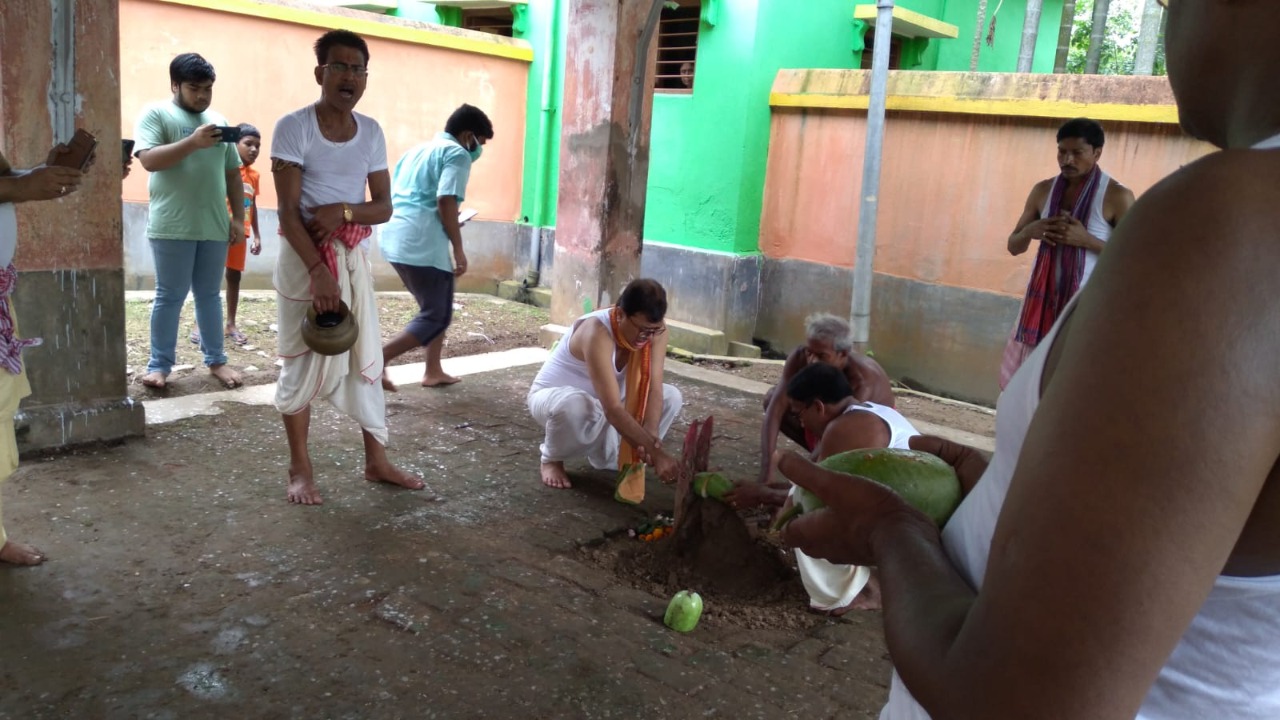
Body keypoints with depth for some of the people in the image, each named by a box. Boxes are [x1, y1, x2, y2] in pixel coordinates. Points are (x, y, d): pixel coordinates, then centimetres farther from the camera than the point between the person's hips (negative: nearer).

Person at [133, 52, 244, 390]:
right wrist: (193, 142, -24)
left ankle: (216, 360, 19)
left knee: (209, 294, 11)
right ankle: (159, 364, 11)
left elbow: (232, 173, 17)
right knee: (170, 296, 2)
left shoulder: (218, 120, 14)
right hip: (172, 226, -4)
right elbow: (149, 160, -14)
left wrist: (238, 217, 10)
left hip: (214, 226, 4)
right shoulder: (155, 114, 0)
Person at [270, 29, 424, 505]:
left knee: (366, 357, 8)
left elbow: (384, 207, 4)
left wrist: (345, 212, -16)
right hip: (304, 255, -5)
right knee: (301, 361, 2)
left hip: (353, 256, 5)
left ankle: (376, 461, 20)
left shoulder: (371, 132, 4)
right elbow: (287, 211, -14)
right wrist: (318, 270, -21)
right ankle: (300, 468, 15)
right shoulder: (293, 127, -10)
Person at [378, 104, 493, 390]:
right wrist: (459, 250, -11)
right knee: (436, 317, -2)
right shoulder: (457, 153, -1)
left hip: (394, 239, 9)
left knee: (437, 308, 21)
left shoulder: (417, 150, 24)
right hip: (423, 245, -9)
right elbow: (445, 201, -15)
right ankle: (377, 360, -13)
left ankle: (433, 371, 23)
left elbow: (391, 197, 24)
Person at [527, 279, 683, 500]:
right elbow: (613, 410, -43)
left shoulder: (654, 329, -18)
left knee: (671, 397, -11)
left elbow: (654, 387, -21)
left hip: (601, 401, 7)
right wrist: (656, 453, -45)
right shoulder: (597, 333, -38)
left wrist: (650, 438, -38)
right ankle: (552, 459, -9)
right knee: (574, 406, -43)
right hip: (552, 396, -6)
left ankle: (608, 453, 5)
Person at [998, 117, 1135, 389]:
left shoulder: (1117, 196, -6)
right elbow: (1013, 246, 13)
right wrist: (1030, 231, -10)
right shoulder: (1043, 190, 7)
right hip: (1042, 300, 5)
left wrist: (1086, 239, -20)